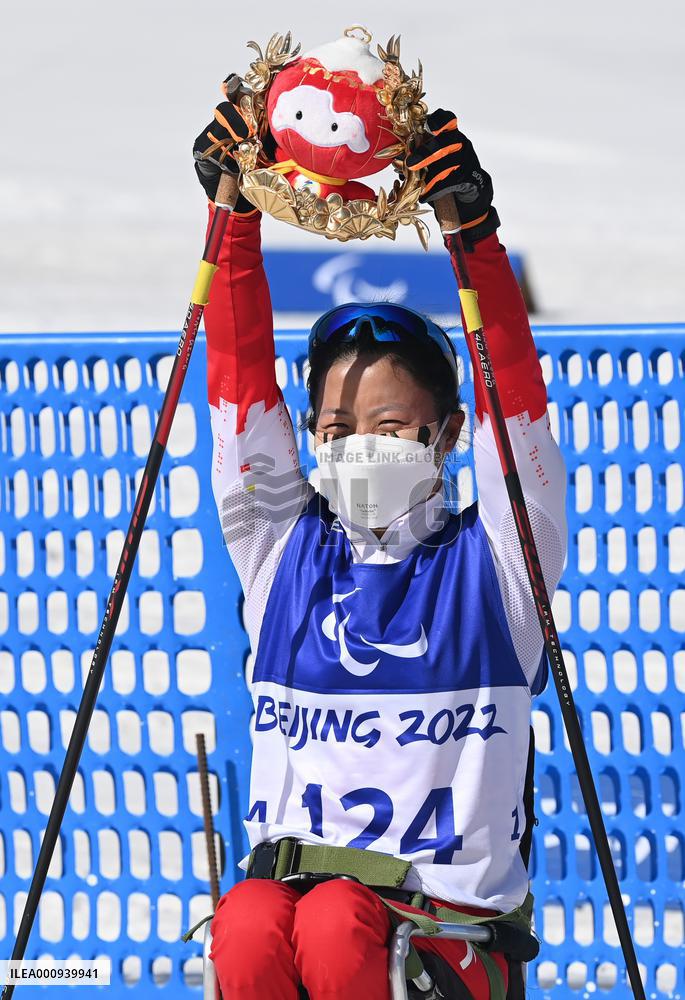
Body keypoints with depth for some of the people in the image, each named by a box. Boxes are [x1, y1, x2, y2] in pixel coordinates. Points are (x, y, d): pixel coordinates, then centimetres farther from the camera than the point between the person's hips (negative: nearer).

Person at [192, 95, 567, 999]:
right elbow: (242, 381, 9)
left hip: (454, 923, -2)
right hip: (285, 872, 2)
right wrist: (234, 214, 0)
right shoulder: (284, 554, 15)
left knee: (334, 924, -35)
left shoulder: (492, 562, 7)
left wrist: (474, 235, -16)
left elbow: (516, 393, -4)